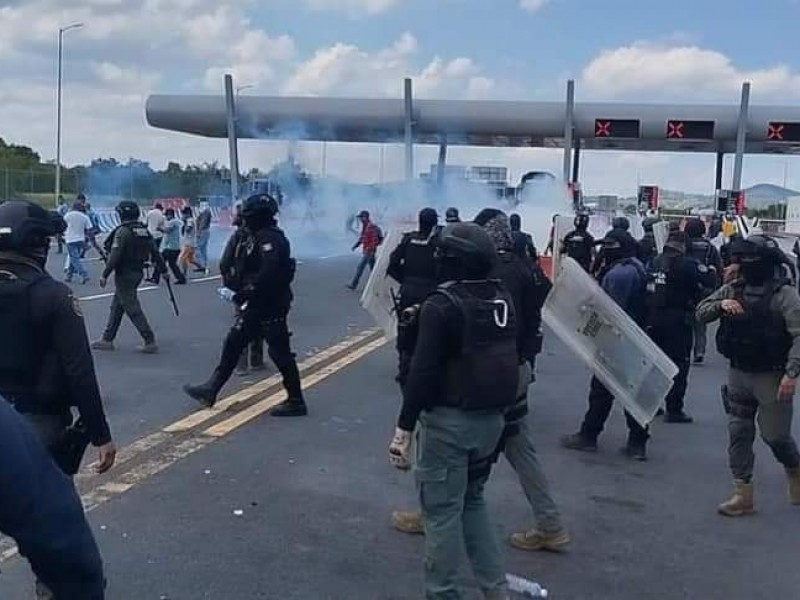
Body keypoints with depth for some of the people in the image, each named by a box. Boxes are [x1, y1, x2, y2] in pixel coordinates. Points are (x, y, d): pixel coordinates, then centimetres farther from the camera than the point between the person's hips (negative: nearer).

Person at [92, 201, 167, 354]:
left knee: (132, 308, -4)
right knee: (117, 305, 17)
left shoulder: (122, 231, -15)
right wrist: (163, 270, 17)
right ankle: (107, 339, 22)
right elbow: (155, 252, 10)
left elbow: (114, 256, -20)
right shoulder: (144, 231, 8)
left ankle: (150, 341, -5)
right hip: (138, 273, 9)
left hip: (124, 274, -8)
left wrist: (105, 275, -15)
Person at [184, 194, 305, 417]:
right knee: (233, 344, 12)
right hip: (255, 306, 10)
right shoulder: (256, 237, 14)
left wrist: (245, 293, -23)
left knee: (279, 352, -3)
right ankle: (210, 390, 20)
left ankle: (296, 402, 7)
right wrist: (235, 288, 10)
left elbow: (268, 274, -30)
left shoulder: (270, 239, -18)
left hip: (270, 307, -10)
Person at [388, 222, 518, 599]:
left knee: (442, 510, 4)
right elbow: (508, 360, 12)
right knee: (472, 500, 23)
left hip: (450, 420, -8)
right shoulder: (503, 300, 6)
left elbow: (423, 371, -19)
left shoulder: (442, 305, -16)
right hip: (492, 417, 8)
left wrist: (404, 427, -14)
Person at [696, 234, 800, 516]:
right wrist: (720, 304, -16)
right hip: (738, 374, 5)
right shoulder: (733, 289, 3)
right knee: (738, 433, 7)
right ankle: (743, 495, 15)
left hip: (771, 377, -5)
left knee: (775, 435, 4)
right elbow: (701, 313, 4)